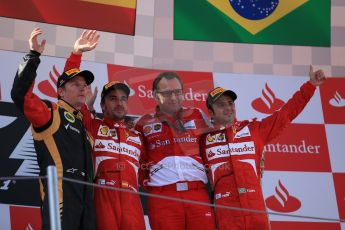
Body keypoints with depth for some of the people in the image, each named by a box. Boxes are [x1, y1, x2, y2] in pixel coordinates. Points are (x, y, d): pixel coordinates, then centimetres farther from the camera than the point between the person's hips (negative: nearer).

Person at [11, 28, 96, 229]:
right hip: (60, 196, -8)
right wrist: (33, 56, -13)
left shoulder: (84, 122, 26)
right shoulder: (51, 113, 3)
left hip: (86, 199, 8)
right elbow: (21, 94, -13)